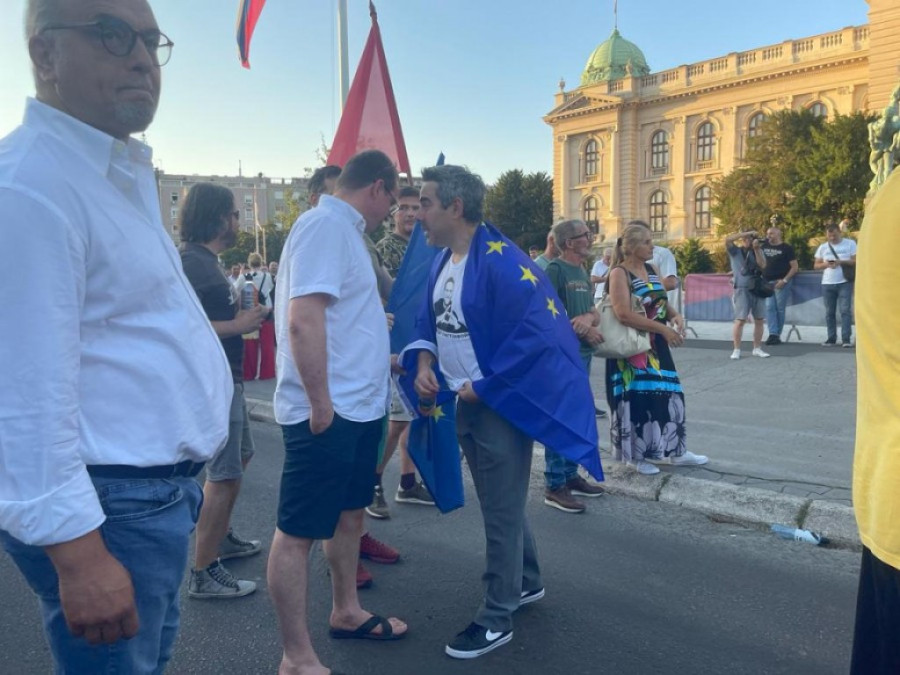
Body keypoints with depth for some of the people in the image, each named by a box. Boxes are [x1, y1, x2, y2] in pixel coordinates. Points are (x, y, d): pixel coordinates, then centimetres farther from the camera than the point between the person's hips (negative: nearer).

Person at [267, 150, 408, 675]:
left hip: (359, 406, 11)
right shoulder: (325, 224, -16)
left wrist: (380, 361, 33)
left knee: (349, 511, 21)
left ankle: (347, 612, 39)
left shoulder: (345, 229, 16)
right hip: (328, 411, -11)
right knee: (299, 531, 0)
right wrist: (320, 403, -23)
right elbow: (303, 319, -25)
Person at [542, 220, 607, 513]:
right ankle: (554, 486, 1)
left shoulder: (582, 272, 16)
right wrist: (582, 331, -13)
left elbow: (594, 312, 15)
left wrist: (589, 317, -9)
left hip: (583, 354, 9)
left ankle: (570, 475, 27)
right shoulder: (555, 270, -10)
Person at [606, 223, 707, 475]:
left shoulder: (651, 269, 10)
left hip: (656, 345, 8)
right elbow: (624, 314, -25)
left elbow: (662, 303, 17)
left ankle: (676, 452, 23)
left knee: (668, 394, 11)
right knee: (637, 398, -1)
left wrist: (675, 315, -7)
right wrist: (663, 329, -23)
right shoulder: (619, 273, -15)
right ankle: (636, 455, 13)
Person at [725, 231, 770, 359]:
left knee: (759, 320, 5)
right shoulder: (735, 251, 4)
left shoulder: (757, 252, 14)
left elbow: (762, 266, -2)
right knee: (740, 320, -9)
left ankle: (757, 348, 14)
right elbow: (728, 239, -15)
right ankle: (736, 350, -4)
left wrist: (756, 249, -9)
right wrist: (747, 233, -12)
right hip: (742, 289, -4)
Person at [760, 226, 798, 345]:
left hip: (781, 282, -4)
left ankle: (777, 334, 5)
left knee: (780, 308, -1)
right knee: (769, 307, -4)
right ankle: (772, 334, -8)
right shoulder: (764, 245, 10)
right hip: (767, 282, 4)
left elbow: (795, 267, -5)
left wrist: (784, 280, -14)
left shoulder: (786, 248, -2)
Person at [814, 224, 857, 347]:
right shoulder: (823, 247, 11)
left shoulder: (850, 243, 2)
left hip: (845, 282, -3)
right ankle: (831, 338, 11)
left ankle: (846, 339, -8)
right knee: (830, 312, 5)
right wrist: (825, 264, -10)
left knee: (845, 310, -8)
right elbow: (816, 265, 11)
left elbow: (856, 261, -3)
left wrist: (842, 262, -18)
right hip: (827, 284, 3)